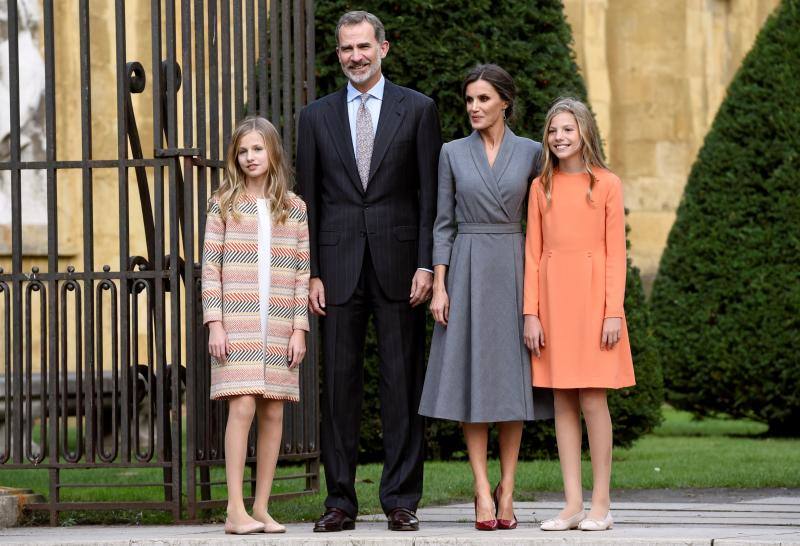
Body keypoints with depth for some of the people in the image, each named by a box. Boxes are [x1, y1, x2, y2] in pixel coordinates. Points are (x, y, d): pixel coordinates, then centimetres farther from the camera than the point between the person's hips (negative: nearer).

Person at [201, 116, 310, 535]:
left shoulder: (294, 209, 10)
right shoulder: (223, 204, 5)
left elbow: (302, 272, 9)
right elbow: (210, 267, 2)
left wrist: (299, 329, 3)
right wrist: (214, 323, -7)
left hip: (279, 326, 3)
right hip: (236, 323, -3)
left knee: (273, 413, 2)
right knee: (242, 406, -12)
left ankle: (261, 508, 8)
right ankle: (235, 510, -12)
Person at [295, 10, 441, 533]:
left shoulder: (418, 109, 5)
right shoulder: (317, 117, 11)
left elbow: (430, 193, 2)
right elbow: (309, 200, 9)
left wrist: (426, 264, -6)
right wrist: (311, 273, 1)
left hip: (399, 265, -2)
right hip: (339, 268, 2)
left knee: (403, 383, 0)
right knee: (340, 383, 2)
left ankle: (402, 499, 4)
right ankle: (341, 500, 6)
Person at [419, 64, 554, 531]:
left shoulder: (530, 153, 4)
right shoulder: (453, 154, 5)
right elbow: (444, 223, 4)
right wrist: (439, 286, -4)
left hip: (514, 270, 0)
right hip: (467, 270, 0)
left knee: (512, 377, 0)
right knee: (472, 378, -3)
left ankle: (507, 491, 6)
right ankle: (483, 492, -1)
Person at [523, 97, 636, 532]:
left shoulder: (607, 185, 1)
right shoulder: (541, 187, 9)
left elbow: (615, 252, -1)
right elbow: (533, 253, 8)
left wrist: (614, 312, -9)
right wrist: (531, 312, 0)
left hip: (592, 296, -3)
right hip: (552, 298, 3)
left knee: (592, 399, -6)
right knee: (563, 401, 3)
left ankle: (601, 505, 1)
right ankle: (572, 504, 5)